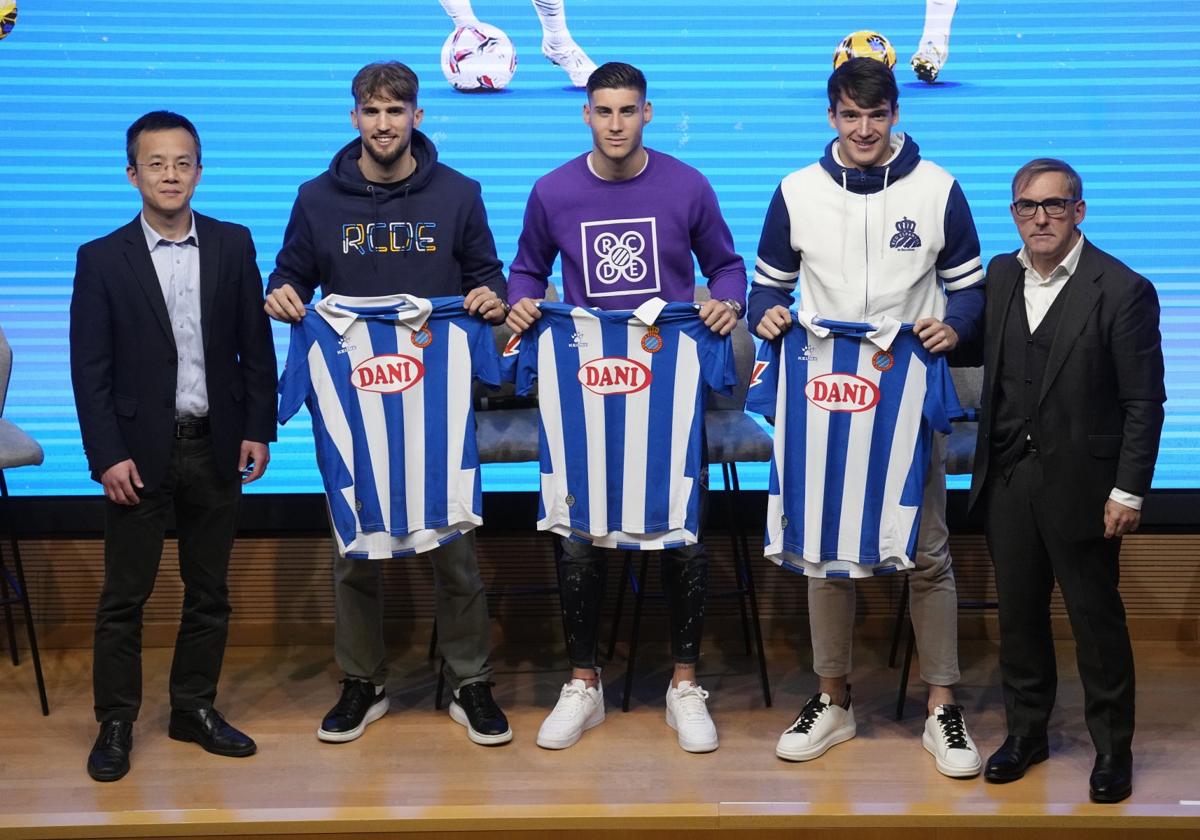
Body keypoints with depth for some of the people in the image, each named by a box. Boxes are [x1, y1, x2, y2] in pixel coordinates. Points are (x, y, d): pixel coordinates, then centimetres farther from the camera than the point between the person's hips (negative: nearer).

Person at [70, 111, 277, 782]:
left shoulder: (233, 246, 3)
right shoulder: (103, 259, -2)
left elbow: (256, 346, 5)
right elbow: (90, 368, -4)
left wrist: (258, 430, -1)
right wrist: (108, 455, -10)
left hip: (216, 448, 2)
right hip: (141, 451, -2)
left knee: (209, 591, 11)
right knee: (125, 596, 3)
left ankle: (195, 707, 24)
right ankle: (116, 722, 14)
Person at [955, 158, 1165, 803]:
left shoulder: (1122, 290, -11)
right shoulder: (1000, 275, 6)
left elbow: (1143, 402, -10)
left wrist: (1129, 491, -13)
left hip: (1079, 484, -5)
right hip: (1007, 479, 5)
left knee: (1096, 618, 6)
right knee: (1018, 613, 15)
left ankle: (1113, 748, 20)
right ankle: (1026, 731, 30)